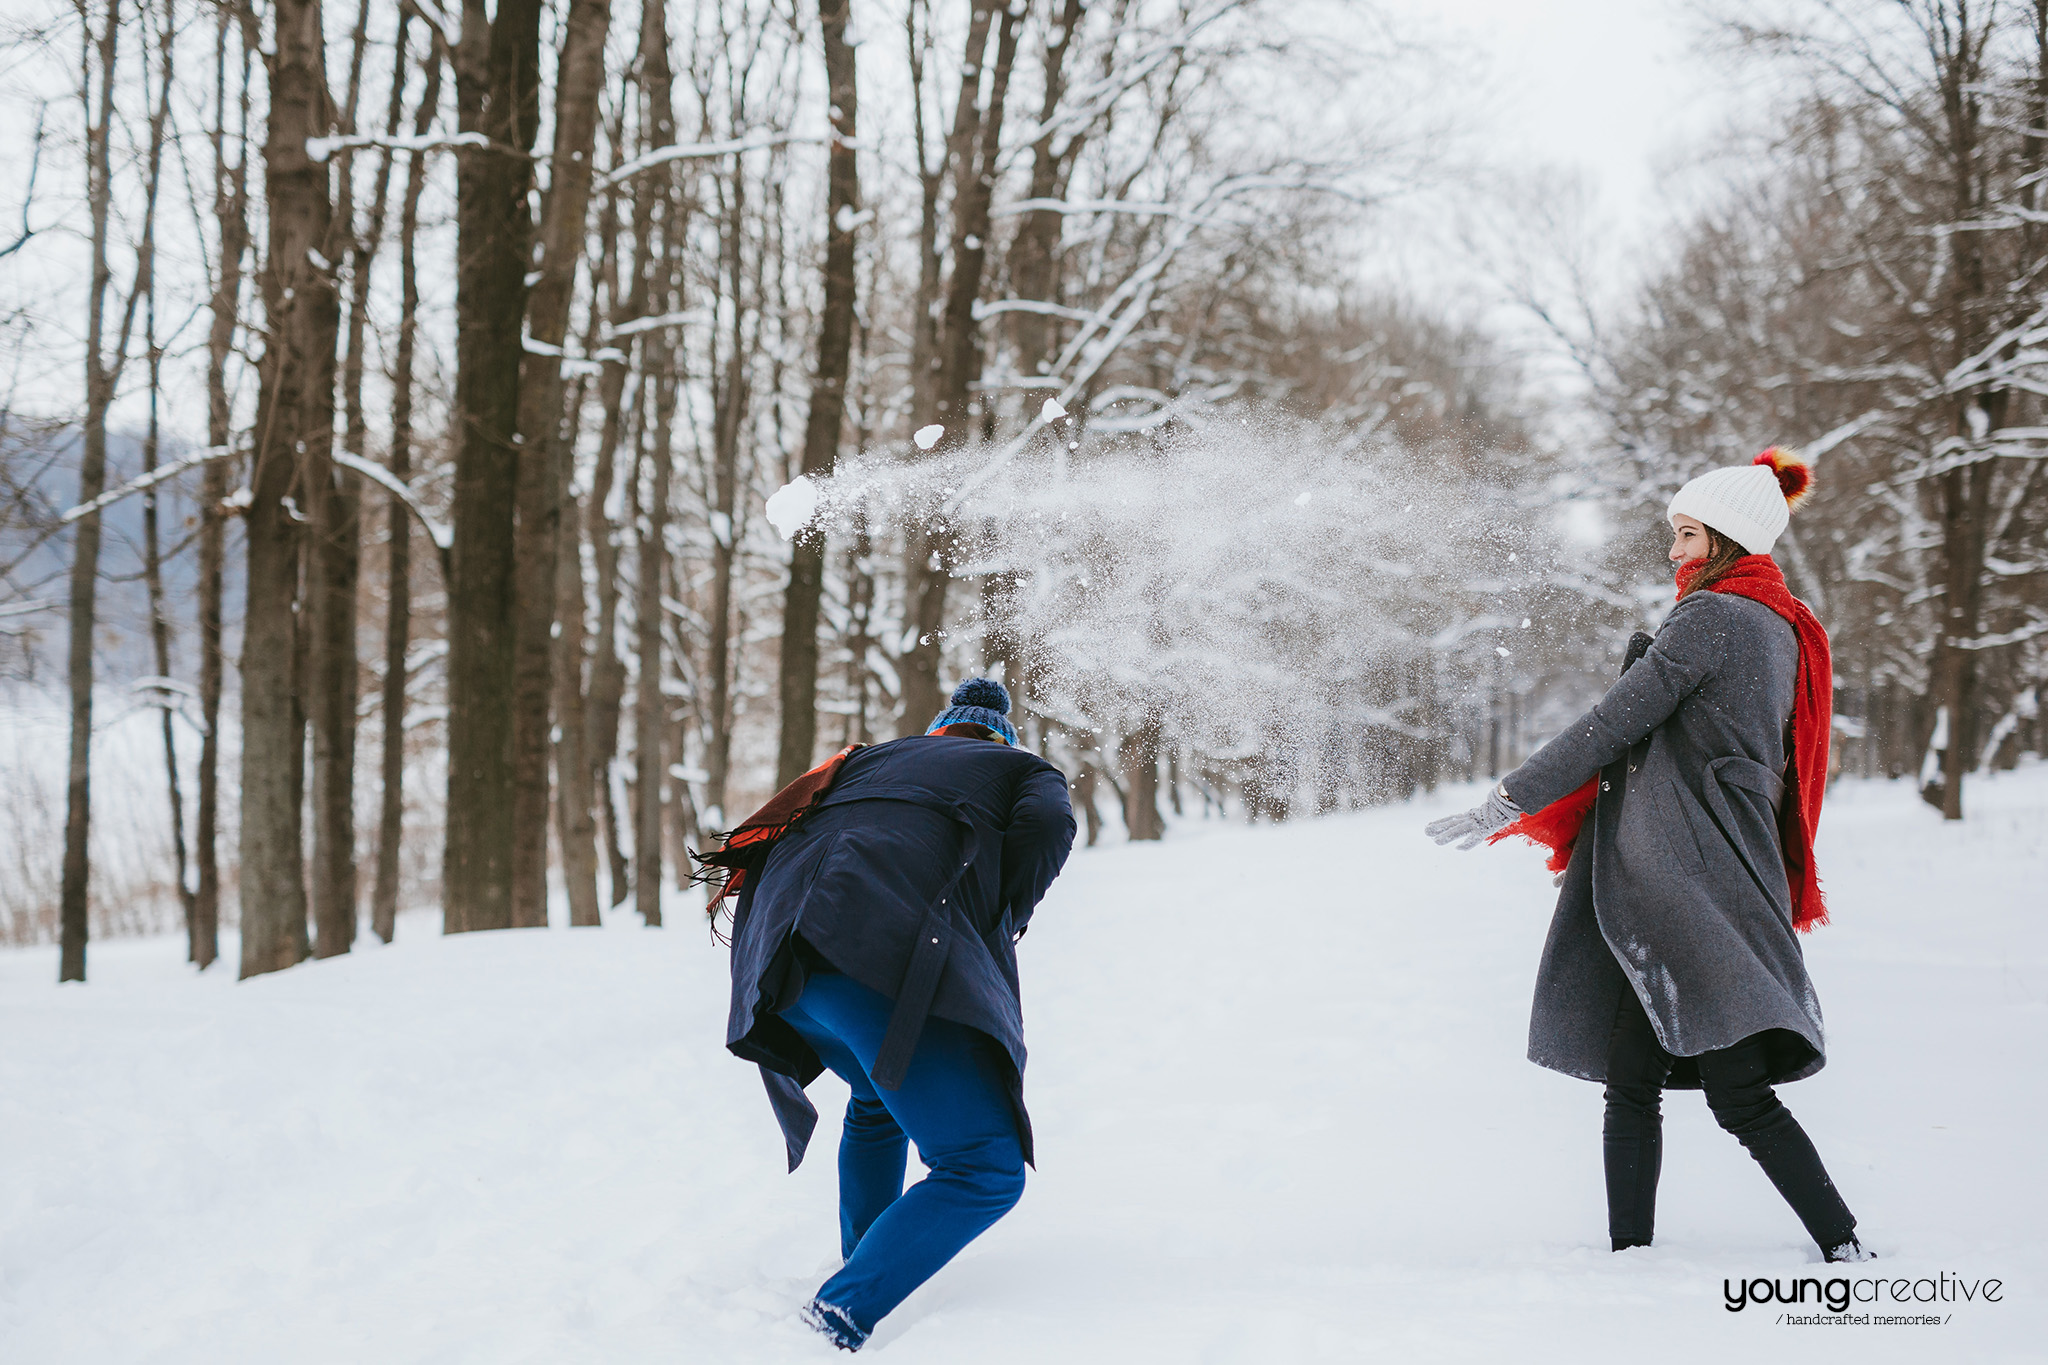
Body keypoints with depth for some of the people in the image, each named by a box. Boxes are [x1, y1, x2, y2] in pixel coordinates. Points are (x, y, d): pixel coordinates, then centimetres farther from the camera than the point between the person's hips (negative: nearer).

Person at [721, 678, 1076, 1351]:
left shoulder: (876, 757, 38)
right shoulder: (1029, 770, 26)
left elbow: (784, 823, 28)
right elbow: (1046, 826, 4)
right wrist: (1002, 922, 16)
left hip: (780, 961, 7)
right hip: (889, 959, -6)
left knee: (878, 1102, 36)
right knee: (986, 1169, -5)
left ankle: (862, 1267, 36)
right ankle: (839, 1320, -19)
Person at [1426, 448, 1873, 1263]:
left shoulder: (1712, 617, -9)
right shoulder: (1782, 630, 19)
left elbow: (1614, 725, -13)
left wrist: (1507, 803, -11)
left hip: (1692, 884, -9)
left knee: (1739, 1095, -10)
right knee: (1632, 1082, 7)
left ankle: (1844, 1249, -10)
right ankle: (1630, 1254, 7)